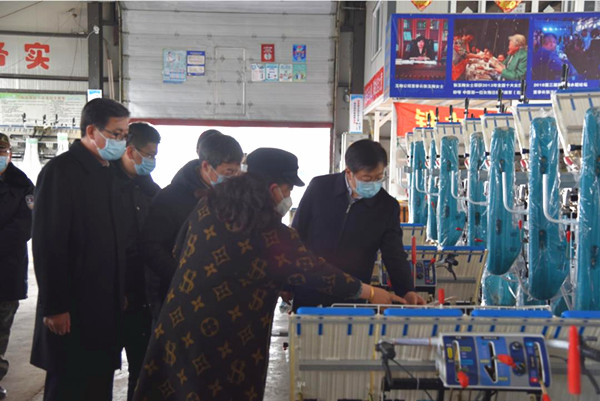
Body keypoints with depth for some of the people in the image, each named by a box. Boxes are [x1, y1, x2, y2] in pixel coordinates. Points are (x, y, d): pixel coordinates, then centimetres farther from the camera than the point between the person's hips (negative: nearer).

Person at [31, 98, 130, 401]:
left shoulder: (107, 172, 12)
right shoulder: (61, 171, -12)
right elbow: (47, 244, -16)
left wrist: (120, 293, 13)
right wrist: (54, 307, -17)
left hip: (106, 308, 7)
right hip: (71, 313, -7)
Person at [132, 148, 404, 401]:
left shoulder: (208, 206, -1)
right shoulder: (271, 234, -16)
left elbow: (180, 251, 10)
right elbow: (314, 270, -9)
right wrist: (370, 292, 2)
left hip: (180, 327, 5)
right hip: (227, 343, -5)